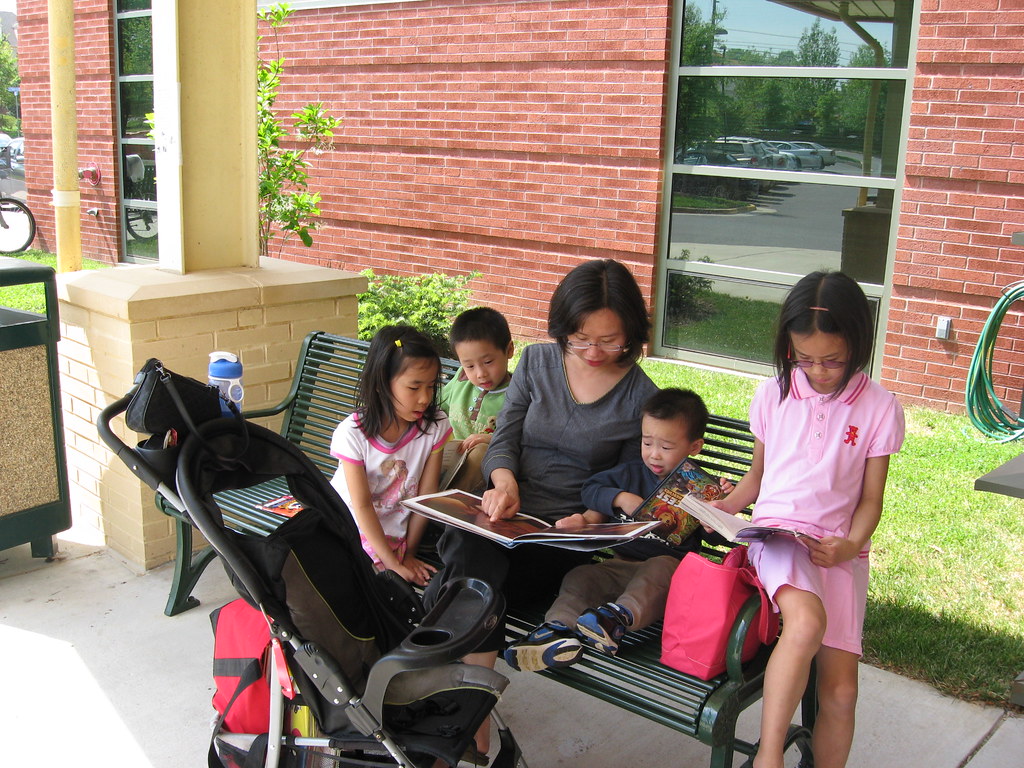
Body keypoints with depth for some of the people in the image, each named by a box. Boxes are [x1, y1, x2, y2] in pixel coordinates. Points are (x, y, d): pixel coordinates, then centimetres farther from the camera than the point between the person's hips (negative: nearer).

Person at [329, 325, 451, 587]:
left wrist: (408, 554, -1)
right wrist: (394, 564, -18)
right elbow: (362, 506, -15)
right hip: (351, 528, -1)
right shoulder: (352, 434, -16)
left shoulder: (436, 425, -9)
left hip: (397, 535, 1)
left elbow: (426, 494, -4)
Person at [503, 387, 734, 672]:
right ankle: (558, 629, -45)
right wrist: (621, 498, -3)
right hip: (622, 563, 4)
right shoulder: (631, 474, 14)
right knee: (579, 577, -21)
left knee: (661, 567, -38)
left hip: (669, 566, -3)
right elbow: (591, 488, 13)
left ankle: (620, 617, -57)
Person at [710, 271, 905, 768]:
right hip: (777, 535, -1)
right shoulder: (773, 395, 6)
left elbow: (871, 498, 6)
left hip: (840, 553, 1)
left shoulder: (879, 409, 2)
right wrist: (725, 507, -1)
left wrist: (850, 545, -12)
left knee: (840, 689, -6)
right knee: (807, 620, -33)